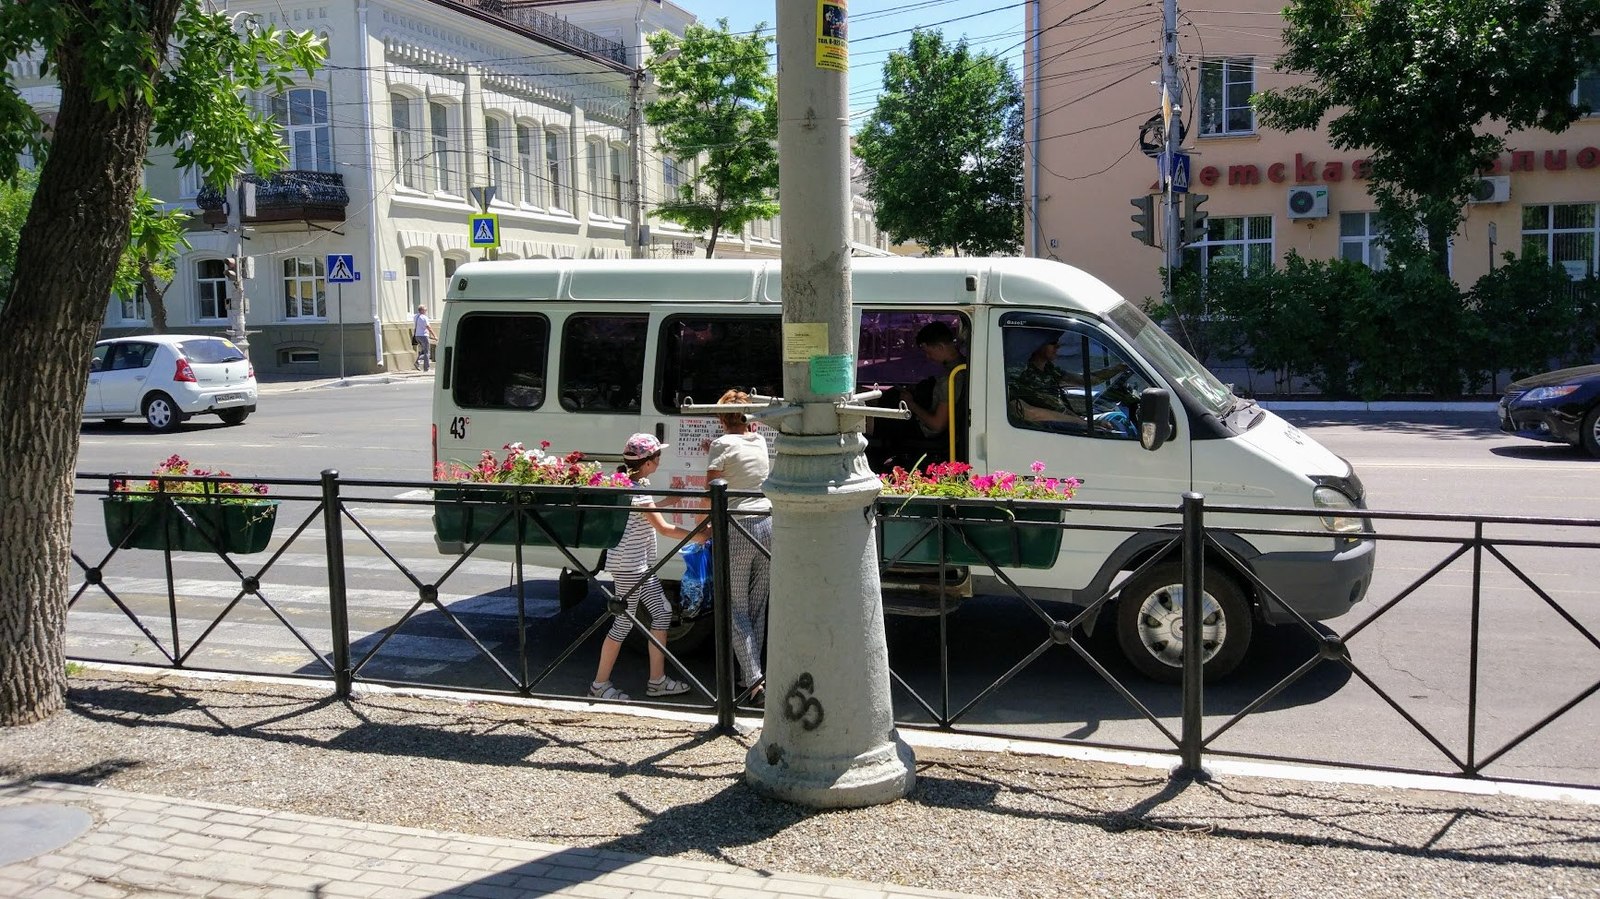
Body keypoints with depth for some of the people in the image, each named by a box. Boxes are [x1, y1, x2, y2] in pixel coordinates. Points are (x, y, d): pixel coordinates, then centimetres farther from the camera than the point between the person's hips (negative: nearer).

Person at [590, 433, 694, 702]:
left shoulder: (637, 484, 8)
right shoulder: (637, 491, -20)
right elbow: (664, 528, -19)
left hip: (641, 565, 10)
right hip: (628, 565, -10)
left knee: (662, 612, 11)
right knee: (624, 622, -2)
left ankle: (657, 681, 18)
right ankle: (600, 684, 9)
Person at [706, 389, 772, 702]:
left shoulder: (723, 445, -6)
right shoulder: (762, 442, 11)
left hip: (737, 529, -5)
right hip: (767, 525, 5)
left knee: (737, 609, 2)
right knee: (757, 607, 12)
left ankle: (753, 679, -8)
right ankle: (751, 677, 16)